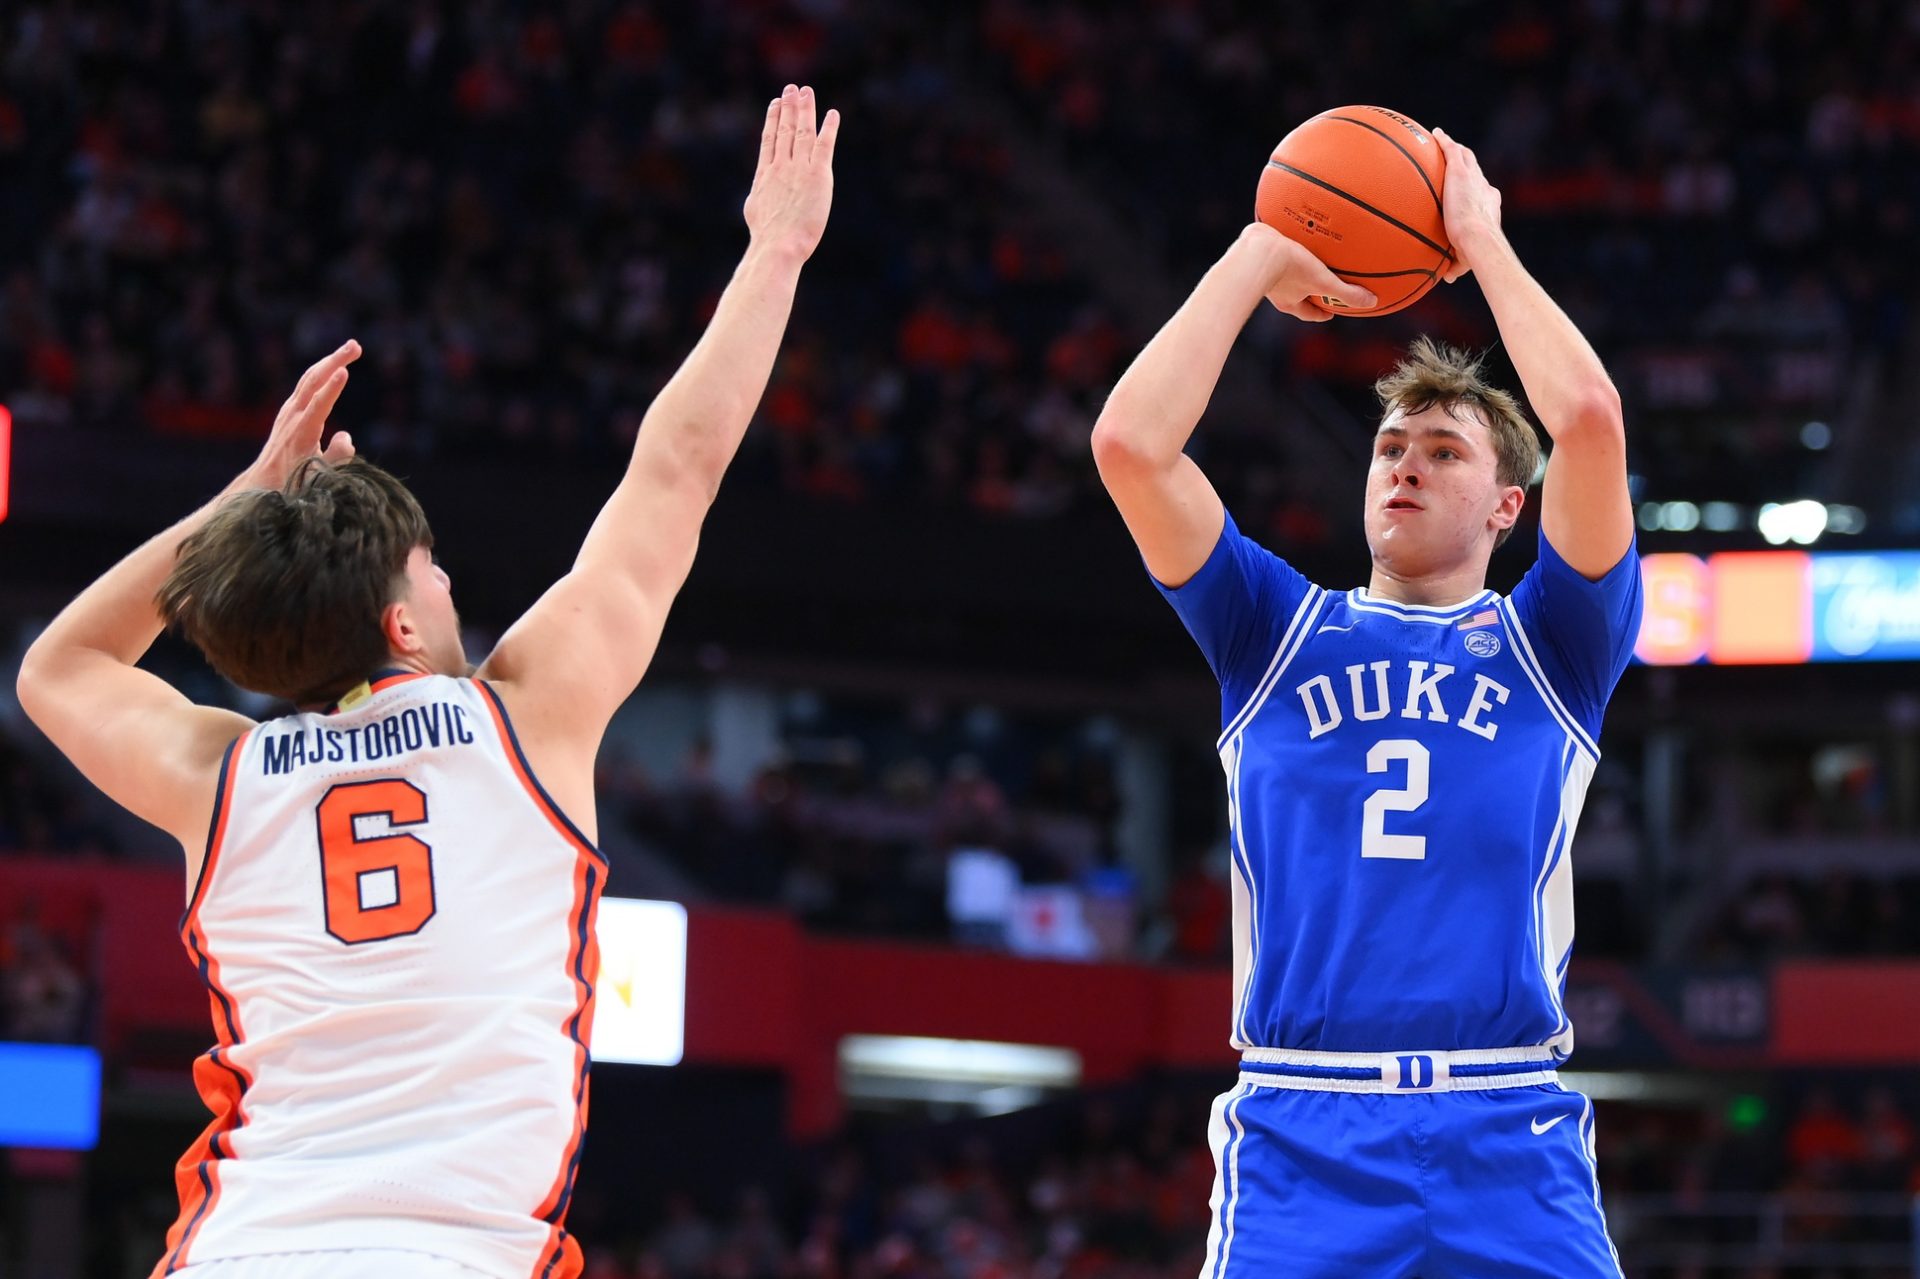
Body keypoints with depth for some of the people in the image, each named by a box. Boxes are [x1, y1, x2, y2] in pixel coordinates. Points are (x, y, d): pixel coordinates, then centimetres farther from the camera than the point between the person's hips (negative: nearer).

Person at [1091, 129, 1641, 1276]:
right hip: (1297, 1140, 1)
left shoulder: (1550, 646, 14)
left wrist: (1483, 242, 10)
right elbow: (1130, 440, 5)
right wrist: (1262, 257, 13)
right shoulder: (1277, 632, 18)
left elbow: (1589, 418, -2)